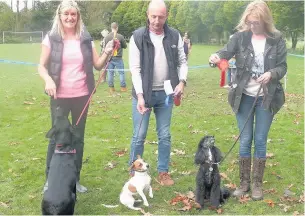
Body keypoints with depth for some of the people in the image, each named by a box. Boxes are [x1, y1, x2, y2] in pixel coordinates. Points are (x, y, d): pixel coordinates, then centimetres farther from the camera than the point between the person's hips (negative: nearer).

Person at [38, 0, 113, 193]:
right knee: (56, 137, 6)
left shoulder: (85, 39, 2)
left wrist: (107, 53, -16)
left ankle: (75, 178, 26)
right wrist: (48, 79, -22)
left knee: (78, 138, 12)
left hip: (82, 96, 3)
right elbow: (42, 66, -2)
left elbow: (98, 65, 4)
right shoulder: (52, 38, -4)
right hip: (59, 96, -2)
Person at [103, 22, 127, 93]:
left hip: (109, 58, 3)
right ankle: (123, 87, 14)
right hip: (118, 58, -3)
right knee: (121, 72, 9)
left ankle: (111, 88, 13)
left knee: (110, 73, 9)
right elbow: (125, 46, 0)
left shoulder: (107, 37, -2)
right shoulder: (120, 36, -11)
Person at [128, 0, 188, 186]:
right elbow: (135, 68, -11)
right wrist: (140, 95, -18)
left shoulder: (175, 36, 1)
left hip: (166, 94, 3)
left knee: (165, 136, 10)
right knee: (139, 136, 4)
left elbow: (182, 61, 8)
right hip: (144, 93, -2)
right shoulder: (138, 37, -8)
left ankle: (163, 171, 23)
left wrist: (182, 81, -10)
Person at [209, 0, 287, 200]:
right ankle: (244, 182, 21)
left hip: (266, 98, -1)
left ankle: (257, 183, 20)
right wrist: (217, 56, -38)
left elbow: (283, 66, -1)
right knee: (245, 140, 8)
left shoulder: (277, 39, -4)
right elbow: (227, 52, -15)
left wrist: (271, 74, -22)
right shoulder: (241, 36, -3)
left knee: (260, 141, 7)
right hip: (244, 96, 1)